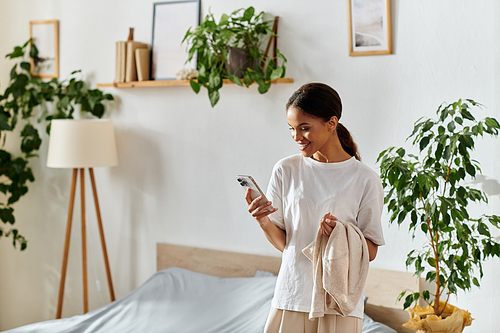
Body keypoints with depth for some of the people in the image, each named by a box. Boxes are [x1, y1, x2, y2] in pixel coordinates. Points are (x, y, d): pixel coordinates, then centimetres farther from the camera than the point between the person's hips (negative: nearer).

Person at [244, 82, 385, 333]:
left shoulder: (364, 180, -4)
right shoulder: (286, 170, 2)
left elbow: (370, 251, -1)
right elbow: (282, 243, 4)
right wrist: (264, 222, -16)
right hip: (291, 297, 2)